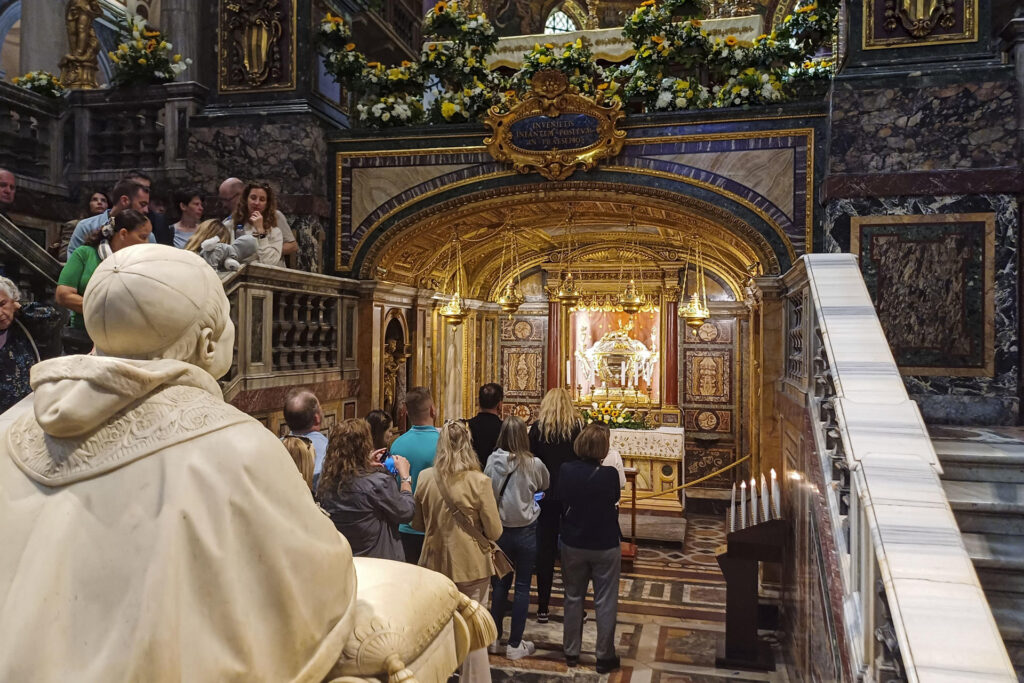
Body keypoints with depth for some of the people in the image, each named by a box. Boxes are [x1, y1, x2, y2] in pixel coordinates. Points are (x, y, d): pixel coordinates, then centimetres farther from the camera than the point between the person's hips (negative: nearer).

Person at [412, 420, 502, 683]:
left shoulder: (425, 478, -9)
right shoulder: (479, 481, -18)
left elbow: (417, 523, 5)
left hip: (435, 562, 3)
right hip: (471, 565, -3)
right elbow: (494, 532, -11)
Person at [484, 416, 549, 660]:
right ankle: (515, 645, 17)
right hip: (525, 531, -2)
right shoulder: (534, 464, -14)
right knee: (522, 587, 9)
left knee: (500, 584, 17)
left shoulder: (492, 461, -11)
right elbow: (546, 486, 5)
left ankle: (494, 637, 28)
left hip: (498, 529, 2)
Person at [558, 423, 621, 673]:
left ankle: (571, 652, 30)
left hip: (573, 544, 3)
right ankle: (605, 657, 22)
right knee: (605, 602, 11)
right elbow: (615, 501, -2)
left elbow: (560, 502, 0)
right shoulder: (610, 474, -21)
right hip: (605, 547, -3)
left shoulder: (566, 471, -13)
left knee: (573, 598, 18)